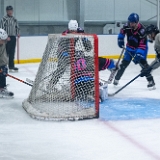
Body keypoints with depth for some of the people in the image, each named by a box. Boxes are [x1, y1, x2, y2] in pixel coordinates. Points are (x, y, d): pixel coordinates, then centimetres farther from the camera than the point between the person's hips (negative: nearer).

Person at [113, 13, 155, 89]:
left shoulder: (141, 30, -31)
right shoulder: (127, 26, -17)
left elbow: (142, 45, -33)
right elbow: (122, 31, 9)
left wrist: (138, 55, -40)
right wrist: (120, 39, 1)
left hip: (140, 48, -4)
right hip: (130, 48, 4)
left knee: (142, 62, -20)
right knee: (124, 63, 5)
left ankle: (151, 81, -17)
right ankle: (116, 78, 21)